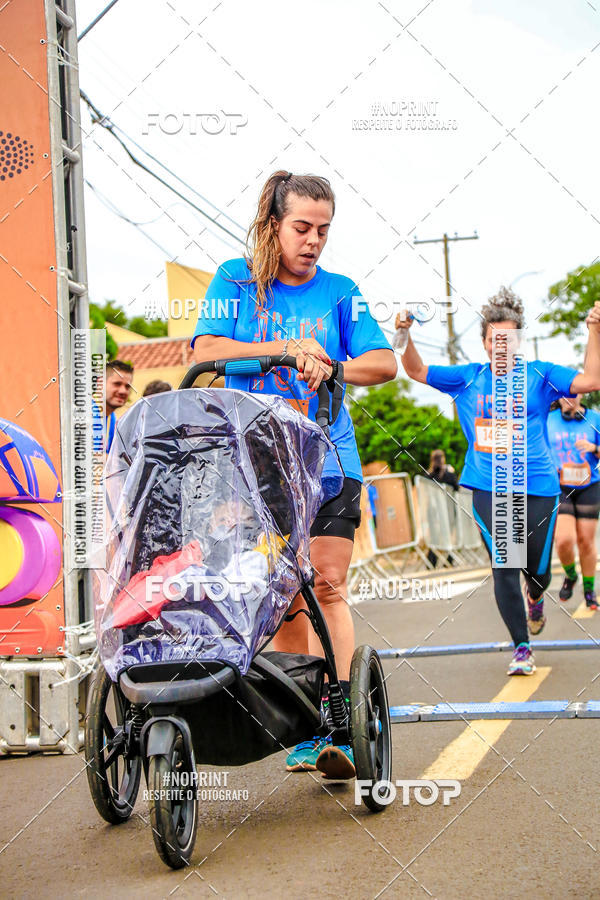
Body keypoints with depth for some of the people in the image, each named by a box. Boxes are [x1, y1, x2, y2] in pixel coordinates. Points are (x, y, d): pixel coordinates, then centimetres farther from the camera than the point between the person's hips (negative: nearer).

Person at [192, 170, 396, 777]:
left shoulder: (338, 291, 8)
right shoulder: (236, 280, 6)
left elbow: (384, 363, 1)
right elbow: (206, 350, -7)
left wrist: (329, 367, -17)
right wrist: (286, 348, -17)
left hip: (328, 459, 0)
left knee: (326, 586, -8)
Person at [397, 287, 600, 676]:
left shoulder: (539, 375, 2)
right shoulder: (469, 378, 8)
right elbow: (417, 371, 13)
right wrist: (405, 336, -3)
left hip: (537, 489, 0)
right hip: (488, 490, 1)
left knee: (538, 570, 8)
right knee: (504, 568, -7)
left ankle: (535, 597, 47)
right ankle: (522, 648, 5)